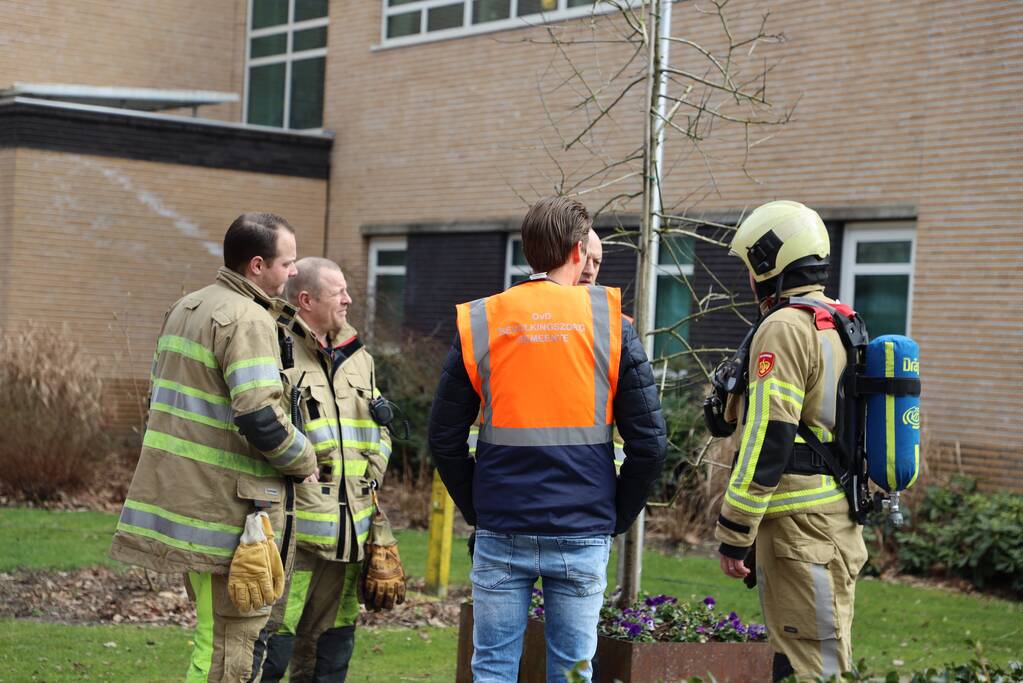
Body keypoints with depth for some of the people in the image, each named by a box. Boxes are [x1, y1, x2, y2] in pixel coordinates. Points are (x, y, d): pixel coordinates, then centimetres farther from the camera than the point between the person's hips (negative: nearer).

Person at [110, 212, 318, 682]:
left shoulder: (184, 309, 16)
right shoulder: (248, 320, -15)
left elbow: (160, 396, 23)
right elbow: (261, 419, -23)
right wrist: (305, 462, -6)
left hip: (176, 492, 10)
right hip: (225, 505, -10)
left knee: (217, 634, 19)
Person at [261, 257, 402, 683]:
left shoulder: (358, 358, 17)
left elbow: (378, 429, 25)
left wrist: (370, 475, 12)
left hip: (347, 531, 8)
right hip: (293, 525, -7)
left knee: (333, 644, 14)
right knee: (274, 640, -8)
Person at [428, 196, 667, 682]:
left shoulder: (478, 322, 2)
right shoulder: (609, 322, -1)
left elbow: (444, 437, 4)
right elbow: (649, 441, -3)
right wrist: (618, 516, 9)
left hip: (500, 532, 1)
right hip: (583, 535, -1)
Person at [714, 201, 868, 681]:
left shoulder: (784, 328, -13)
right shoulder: (844, 326, 16)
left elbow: (766, 442, -19)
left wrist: (733, 533, -16)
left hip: (799, 525, -9)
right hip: (840, 517, 10)